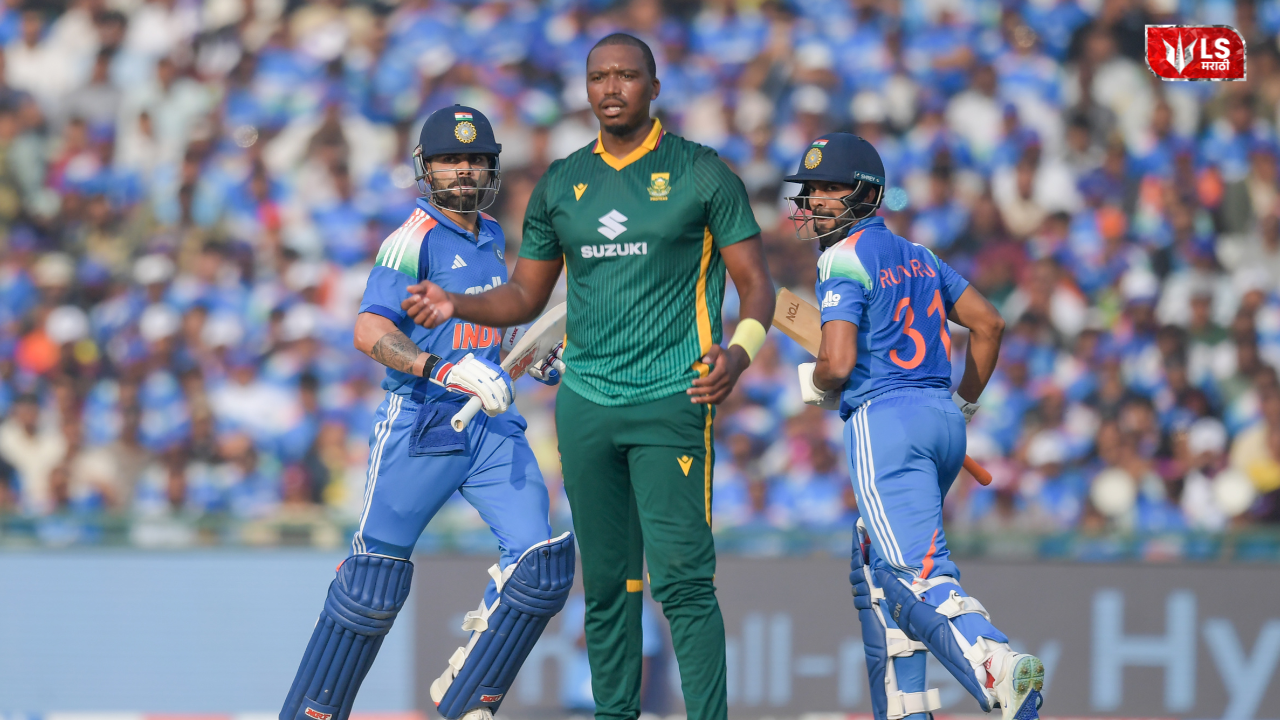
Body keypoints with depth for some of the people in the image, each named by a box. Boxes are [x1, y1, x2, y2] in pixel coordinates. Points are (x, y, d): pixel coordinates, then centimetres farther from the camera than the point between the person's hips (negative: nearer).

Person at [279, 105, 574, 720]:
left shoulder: (491, 237, 16)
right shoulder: (417, 237, -8)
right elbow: (371, 331, -21)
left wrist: (530, 358, 22)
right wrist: (443, 369, -33)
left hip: (491, 427, 6)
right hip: (419, 426, -6)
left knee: (543, 566, -8)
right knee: (375, 580, -5)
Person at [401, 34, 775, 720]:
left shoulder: (701, 173, 1)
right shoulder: (560, 185, 13)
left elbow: (755, 282, 2)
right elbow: (527, 296, 19)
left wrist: (739, 350, -18)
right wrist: (458, 305, 0)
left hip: (670, 400, -4)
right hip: (585, 400, 4)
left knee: (682, 578, -13)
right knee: (606, 580, 8)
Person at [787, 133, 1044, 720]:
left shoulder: (843, 259, -5)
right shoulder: (915, 254, 19)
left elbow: (838, 361, -16)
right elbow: (989, 323, 21)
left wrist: (813, 384, 6)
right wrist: (965, 404, 28)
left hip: (885, 420, -9)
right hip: (944, 422, 9)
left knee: (917, 574, -20)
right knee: (876, 572, 20)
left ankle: (997, 668, -43)